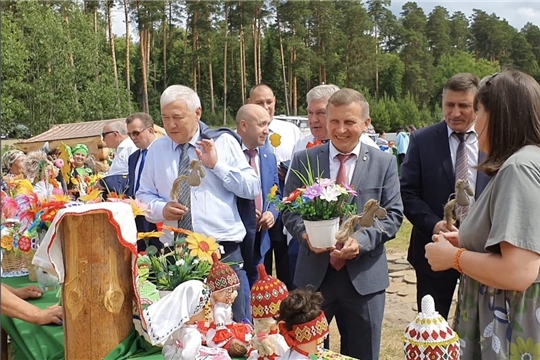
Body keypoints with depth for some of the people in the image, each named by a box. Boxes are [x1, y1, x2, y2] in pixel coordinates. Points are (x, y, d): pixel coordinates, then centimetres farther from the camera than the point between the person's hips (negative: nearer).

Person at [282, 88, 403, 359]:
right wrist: (306, 234, -17)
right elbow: (289, 210, 4)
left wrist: (362, 240, -19)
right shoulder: (303, 160, 2)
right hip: (314, 274, 0)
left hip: (364, 275, 0)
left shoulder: (384, 162, 1)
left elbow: (394, 214, -2)